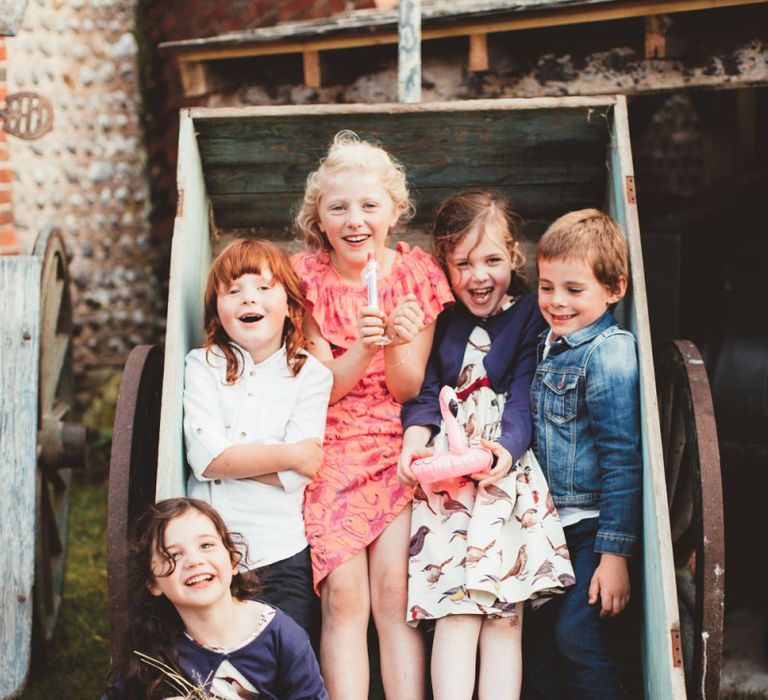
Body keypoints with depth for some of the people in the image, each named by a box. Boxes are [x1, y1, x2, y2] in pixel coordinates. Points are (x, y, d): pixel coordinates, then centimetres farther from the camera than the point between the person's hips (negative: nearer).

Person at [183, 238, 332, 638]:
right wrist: (290, 454, -8)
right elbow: (204, 457, -9)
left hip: (283, 550, 0)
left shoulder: (310, 374, 4)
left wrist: (228, 458, -9)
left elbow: (299, 472, -8)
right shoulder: (203, 365, 5)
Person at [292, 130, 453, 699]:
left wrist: (400, 344, -20)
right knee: (344, 597, -15)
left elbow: (408, 390, 2)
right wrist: (362, 348, -24)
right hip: (331, 445, 0)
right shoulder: (306, 278, -1)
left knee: (395, 590, -16)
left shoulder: (418, 274, 2)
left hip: (399, 444, 0)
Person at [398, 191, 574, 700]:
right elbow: (425, 394, 8)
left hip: (508, 468, -2)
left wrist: (506, 448, -24)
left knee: (504, 615, -10)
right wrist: (414, 442, -14)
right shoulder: (440, 321, 15)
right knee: (456, 608, -12)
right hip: (444, 472, 2)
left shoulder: (531, 316, 5)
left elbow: (523, 398, -5)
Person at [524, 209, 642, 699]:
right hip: (551, 521, 8)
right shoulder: (551, 343, 8)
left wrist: (615, 553, -20)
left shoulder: (610, 352, -16)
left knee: (575, 632, -12)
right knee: (537, 631, 9)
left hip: (595, 524, -8)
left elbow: (622, 459, -19)